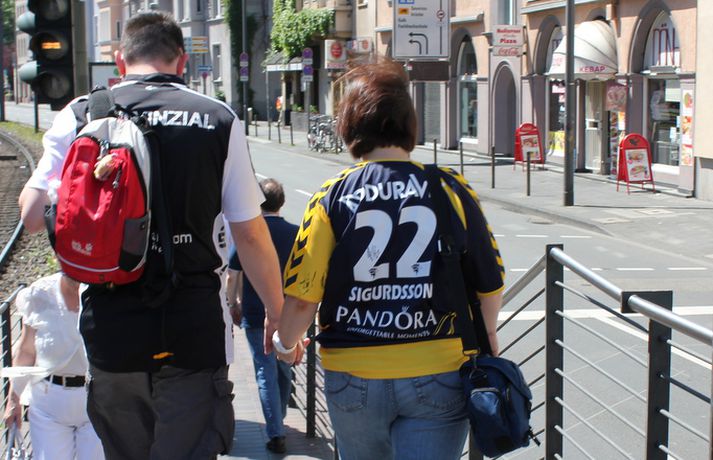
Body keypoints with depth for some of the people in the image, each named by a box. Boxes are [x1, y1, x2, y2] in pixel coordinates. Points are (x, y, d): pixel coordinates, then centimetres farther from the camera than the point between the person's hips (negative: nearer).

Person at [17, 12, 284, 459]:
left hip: (110, 328, 2)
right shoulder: (219, 119, -2)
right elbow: (250, 234, -2)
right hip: (194, 331, -2)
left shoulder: (79, 115, -1)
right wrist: (278, 313, 10)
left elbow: (33, 213, -2)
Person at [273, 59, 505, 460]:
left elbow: (302, 297, -10)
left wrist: (287, 342, 12)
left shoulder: (332, 197, -7)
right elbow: (490, 286, 2)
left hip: (354, 378, 1)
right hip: (439, 376, -1)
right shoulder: (451, 190, -5)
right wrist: (488, 333, 23)